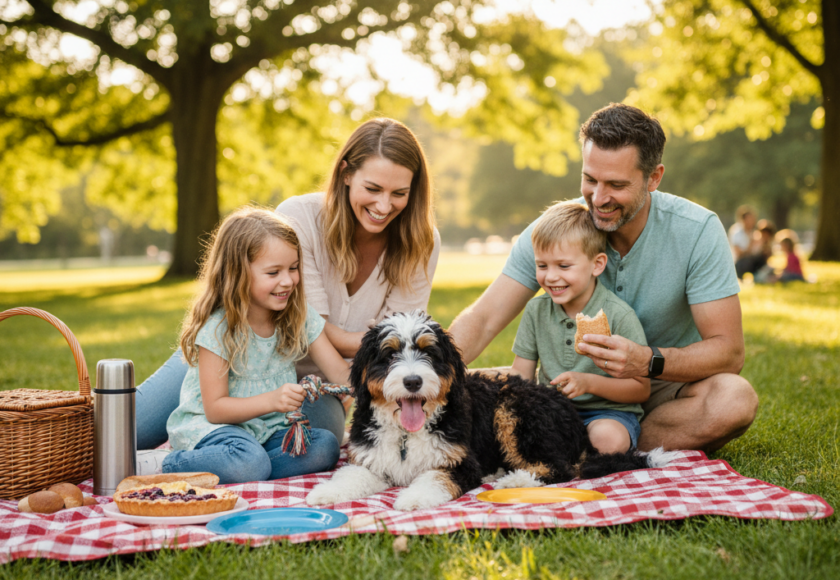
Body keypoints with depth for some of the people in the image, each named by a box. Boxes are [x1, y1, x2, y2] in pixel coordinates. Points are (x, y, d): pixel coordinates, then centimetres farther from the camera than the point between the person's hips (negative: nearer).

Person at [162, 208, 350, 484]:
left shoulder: (300, 318, -1)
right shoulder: (218, 328, -16)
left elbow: (342, 374, -3)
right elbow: (215, 408, -17)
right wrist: (272, 400, -33)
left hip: (269, 430, 6)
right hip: (211, 426, -5)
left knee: (325, 447, -21)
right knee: (250, 463, -35)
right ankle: (173, 467, -13)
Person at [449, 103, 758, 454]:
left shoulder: (698, 231, -17)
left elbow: (729, 351, -20)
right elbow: (482, 320, -16)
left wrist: (649, 361, -39)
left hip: (665, 390, -1)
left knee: (735, 399, -34)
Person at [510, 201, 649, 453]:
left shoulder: (619, 315, -11)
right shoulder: (536, 310, 5)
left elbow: (641, 389, -9)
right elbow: (521, 373, 9)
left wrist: (589, 382, -24)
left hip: (609, 411, -4)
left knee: (608, 438, -36)